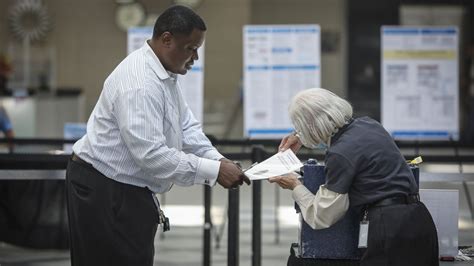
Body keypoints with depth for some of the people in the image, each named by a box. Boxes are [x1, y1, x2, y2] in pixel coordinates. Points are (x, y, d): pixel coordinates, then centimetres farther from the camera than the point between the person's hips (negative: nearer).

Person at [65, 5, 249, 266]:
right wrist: (213, 171, -27)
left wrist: (218, 160, -5)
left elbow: (186, 126, 11)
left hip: (125, 188, 10)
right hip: (104, 192, -10)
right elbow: (151, 154, -31)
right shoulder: (139, 83, -26)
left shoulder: (164, 73, 8)